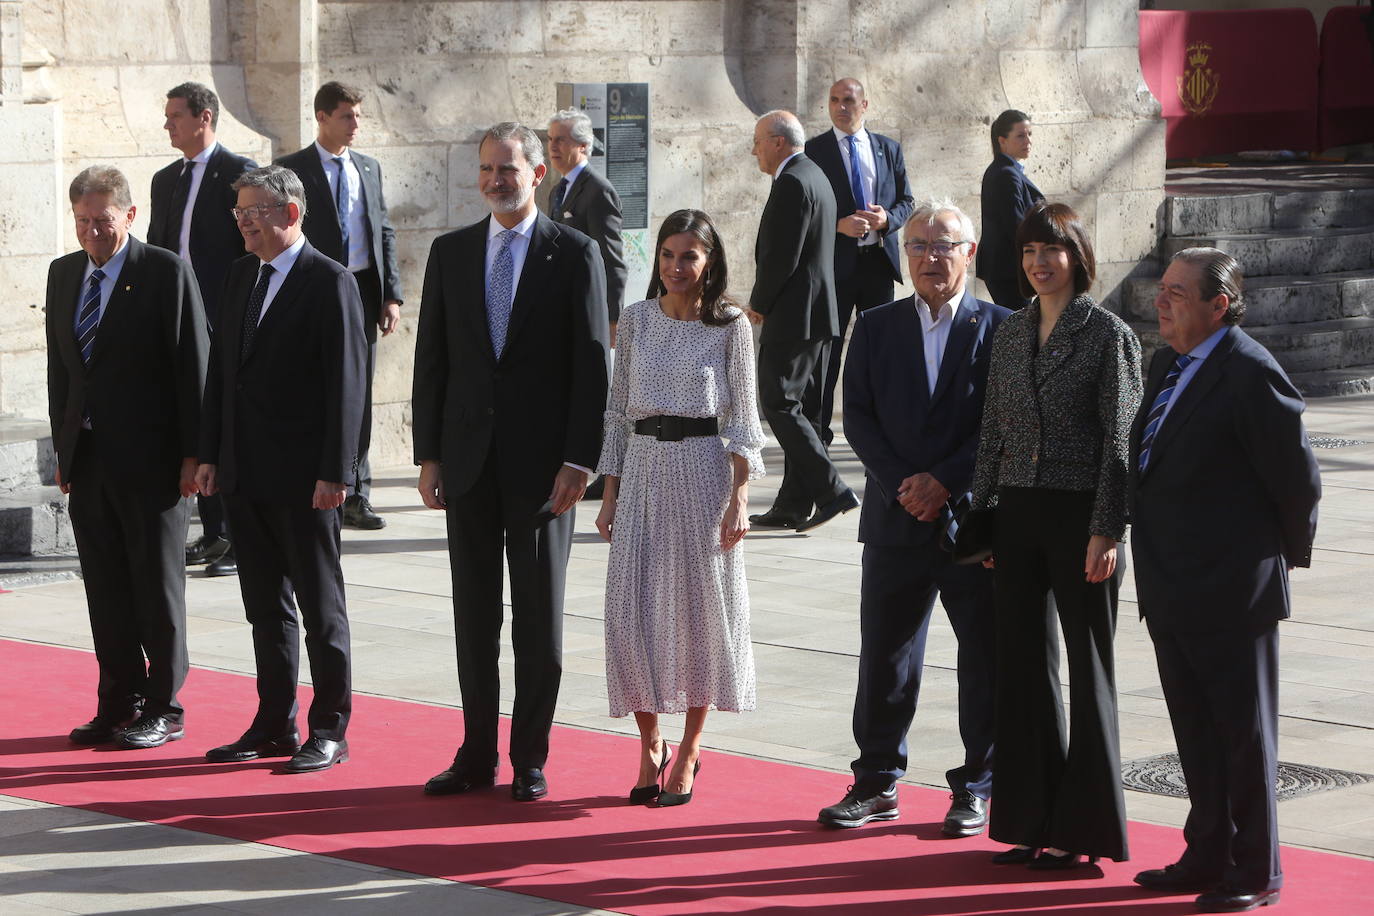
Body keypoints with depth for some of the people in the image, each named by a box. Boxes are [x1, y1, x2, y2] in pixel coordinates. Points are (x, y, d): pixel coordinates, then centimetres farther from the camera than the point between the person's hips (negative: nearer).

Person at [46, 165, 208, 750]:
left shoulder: (166, 273, -7)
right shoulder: (63, 275, 11)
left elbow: (192, 366, -8)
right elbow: (60, 367, 15)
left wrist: (191, 455, -11)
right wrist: (63, 449, 10)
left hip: (151, 460, -5)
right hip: (88, 457, 6)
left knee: (158, 587, 2)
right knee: (105, 590, 9)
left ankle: (163, 708, 10)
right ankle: (119, 703, 17)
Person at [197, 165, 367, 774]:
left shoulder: (329, 282, -9)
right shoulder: (241, 275, 13)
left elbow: (345, 381, -13)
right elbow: (221, 367, 15)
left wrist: (335, 472, -17)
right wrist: (210, 454, 10)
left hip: (303, 478, -7)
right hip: (245, 474, 7)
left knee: (320, 607, 2)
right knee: (266, 607, 12)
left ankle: (329, 730, 9)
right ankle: (274, 725, 20)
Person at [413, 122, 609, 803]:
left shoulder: (574, 254, -1)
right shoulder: (450, 253, 9)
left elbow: (592, 363, -4)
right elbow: (431, 359, 9)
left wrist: (579, 460, -11)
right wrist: (428, 454, 3)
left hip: (542, 462, -3)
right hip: (469, 460, 3)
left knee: (539, 616, 3)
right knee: (474, 612, 7)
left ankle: (531, 760, 10)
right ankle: (477, 754, 15)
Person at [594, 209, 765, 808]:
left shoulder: (730, 327, -1)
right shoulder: (636, 320, 7)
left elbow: (742, 419, -1)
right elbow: (617, 410, 10)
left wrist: (739, 498, -10)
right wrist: (610, 494, 6)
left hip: (704, 472, -2)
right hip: (643, 472, 2)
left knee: (699, 606, 1)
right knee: (633, 610, -2)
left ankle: (689, 750, 12)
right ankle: (649, 743, 12)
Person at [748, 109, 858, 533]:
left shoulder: (792, 183, -16)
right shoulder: (814, 176, 17)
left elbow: (781, 257, -21)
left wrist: (759, 303, -7)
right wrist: (766, 302, 15)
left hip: (793, 316, -11)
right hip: (819, 313, 11)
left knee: (780, 405, -9)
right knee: (801, 410, 10)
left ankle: (831, 492, -14)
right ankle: (793, 505, 13)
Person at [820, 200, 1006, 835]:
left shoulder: (1001, 329, 0)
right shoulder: (876, 328, 8)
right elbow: (858, 418, 3)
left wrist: (944, 482, -14)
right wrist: (902, 486, -10)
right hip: (896, 521, 2)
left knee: (985, 659, 3)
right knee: (884, 657, 7)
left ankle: (975, 789, 14)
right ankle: (876, 784, 18)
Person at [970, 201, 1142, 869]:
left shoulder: (1108, 333, -5)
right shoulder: (1010, 333, 11)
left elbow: (1118, 439, -9)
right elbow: (993, 432, 14)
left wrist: (1105, 531, -14)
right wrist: (981, 516, 9)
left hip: (1079, 513, -6)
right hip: (1017, 513, 6)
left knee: (1087, 663, 1)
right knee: (1021, 661, 7)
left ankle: (1082, 827, 8)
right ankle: (1033, 820, 15)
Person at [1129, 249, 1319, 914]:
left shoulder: (1251, 373, -18)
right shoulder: (1168, 364, 10)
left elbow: (1297, 477, -14)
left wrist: (1289, 553, -1)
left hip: (1230, 590, -8)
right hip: (1172, 591, 8)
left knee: (1244, 731, 3)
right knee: (1196, 731, 17)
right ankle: (1208, 855, 28)